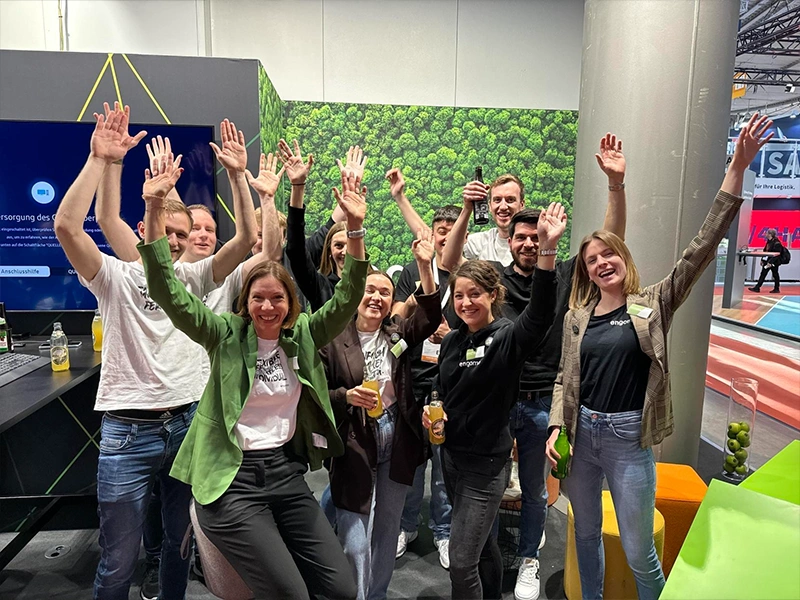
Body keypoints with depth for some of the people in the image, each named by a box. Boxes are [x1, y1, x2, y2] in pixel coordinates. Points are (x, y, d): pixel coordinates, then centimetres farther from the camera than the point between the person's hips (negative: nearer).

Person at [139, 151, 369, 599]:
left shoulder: (303, 335, 3)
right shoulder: (227, 335, -5)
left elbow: (348, 299, -7)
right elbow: (170, 293, -15)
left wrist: (356, 229, -20)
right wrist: (155, 210, -25)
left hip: (288, 471, 4)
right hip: (233, 480, -3)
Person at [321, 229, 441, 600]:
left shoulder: (397, 334, 3)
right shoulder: (334, 339, -7)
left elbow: (429, 319, -15)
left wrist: (424, 265, -24)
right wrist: (346, 396, -23)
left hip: (397, 443, 4)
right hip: (354, 446, -4)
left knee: (388, 530, 19)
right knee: (355, 539, 0)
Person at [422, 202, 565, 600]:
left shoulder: (507, 338, -16)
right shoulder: (452, 340, 3)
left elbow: (540, 314, -37)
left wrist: (547, 249, -50)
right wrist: (432, 410, -5)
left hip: (486, 463, -7)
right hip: (452, 454, 7)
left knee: (461, 559, -1)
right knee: (481, 543, 25)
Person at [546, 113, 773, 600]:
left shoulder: (653, 305, -5)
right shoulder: (576, 316, 4)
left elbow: (702, 248, -14)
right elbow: (565, 378, 9)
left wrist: (737, 170, -20)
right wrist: (556, 427, -2)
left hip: (629, 437, -3)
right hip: (581, 432, 4)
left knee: (639, 554, 7)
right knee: (586, 533, 21)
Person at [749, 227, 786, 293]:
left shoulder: (776, 243, -18)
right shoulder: (769, 241, 9)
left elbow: (777, 254, -22)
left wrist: (771, 262, -26)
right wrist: (762, 260, 16)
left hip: (774, 262, -9)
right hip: (767, 261, 9)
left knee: (775, 274, 2)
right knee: (763, 274, 9)